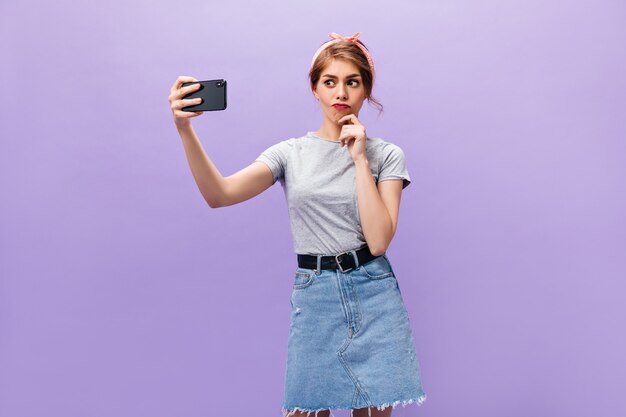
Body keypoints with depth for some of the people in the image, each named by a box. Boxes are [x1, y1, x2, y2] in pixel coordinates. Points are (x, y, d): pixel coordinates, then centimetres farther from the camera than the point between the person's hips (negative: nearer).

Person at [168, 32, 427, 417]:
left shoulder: (386, 154, 1)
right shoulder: (292, 153, 4)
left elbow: (378, 241, -12)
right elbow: (220, 194, -13)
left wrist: (360, 158, -11)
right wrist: (185, 129, -26)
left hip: (373, 296, 0)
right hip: (314, 296, 1)